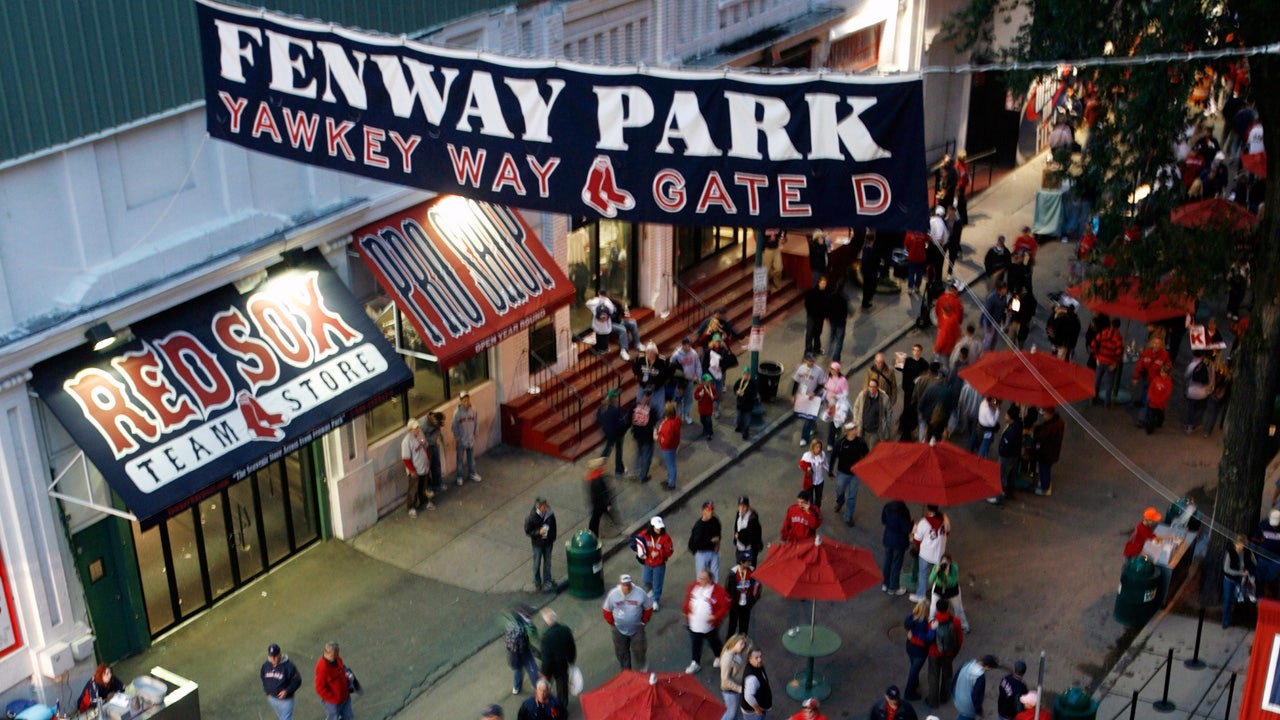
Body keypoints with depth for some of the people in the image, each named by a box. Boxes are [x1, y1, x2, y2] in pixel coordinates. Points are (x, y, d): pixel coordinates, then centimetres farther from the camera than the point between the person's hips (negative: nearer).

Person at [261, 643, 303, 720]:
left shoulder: (288, 665, -24)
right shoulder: (266, 665, -9)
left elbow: (297, 681, -16)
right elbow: (263, 677, 11)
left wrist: (287, 691, -25)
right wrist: (267, 691, 8)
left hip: (286, 699, -5)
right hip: (272, 698, 5)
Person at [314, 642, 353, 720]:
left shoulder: (337, 659, -10)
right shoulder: (322, 667, -33)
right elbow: (320, 688, -26)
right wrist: (333, 698, -19)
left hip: (345, 696, 7)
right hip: (333, 702, -7)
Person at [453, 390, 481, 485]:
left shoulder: (473, 410, -12)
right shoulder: (457, 413, -21)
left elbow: (476, 424, 1)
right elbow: (454, 427, -13)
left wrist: (475, 434, 4)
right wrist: (455, 441, -10)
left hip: (471, 440, 3)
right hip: (461, 441, -3)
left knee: (471, 458, 21)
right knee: (460, 459, 13)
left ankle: (472, 473, 41)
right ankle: (460, 476, 31)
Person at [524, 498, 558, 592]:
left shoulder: (550, 515, -15)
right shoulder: (532, 517, -26)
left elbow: (553, 527, 2)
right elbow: (527, 531, -16)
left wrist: (553, 539, 8)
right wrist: (539, 532, -29)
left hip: (548, 543, 3)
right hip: (537, 544, -3)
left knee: (547, 563, 17)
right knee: (537, 564, 14)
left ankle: (547, 581, 36)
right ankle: (537, 583, 33)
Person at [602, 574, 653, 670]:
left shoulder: (640, 593, -18)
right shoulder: (613, 594, -16)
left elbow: (648, 608, -3)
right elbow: (606, 610, -1)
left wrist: (644, 621, 0)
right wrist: (612, 623, 0)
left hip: (637, 628, -1)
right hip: (619, 629, 1)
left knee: (638, 649, 7)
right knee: (621, 651, 13)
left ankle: (641, 666, 38)